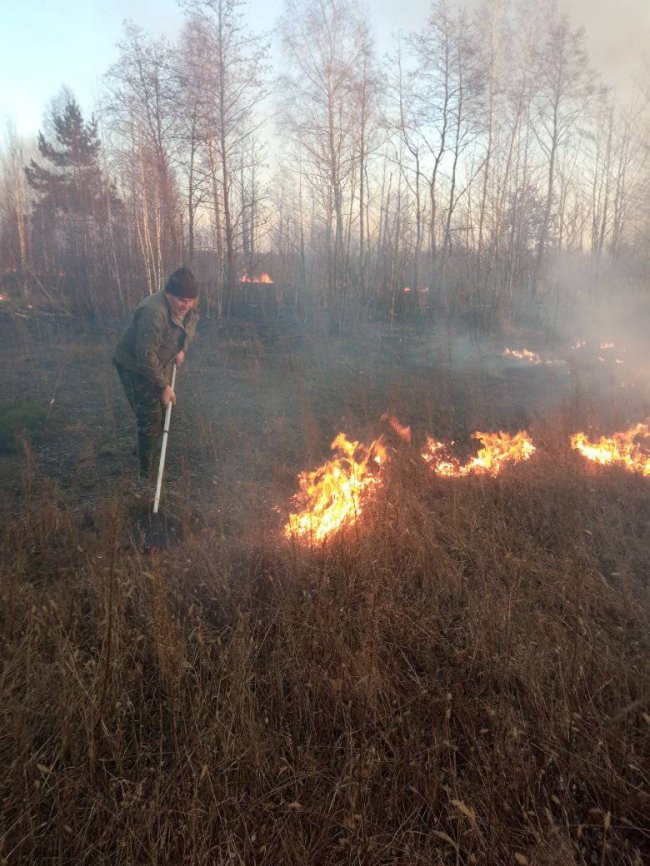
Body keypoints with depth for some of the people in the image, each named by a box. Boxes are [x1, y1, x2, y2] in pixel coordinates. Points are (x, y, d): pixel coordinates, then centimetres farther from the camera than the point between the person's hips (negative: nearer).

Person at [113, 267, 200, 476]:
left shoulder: (189, 306, -9)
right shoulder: (154, 313, -35)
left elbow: (189, 328, 14)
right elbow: (146, 356, -33)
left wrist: (182, 349, -4)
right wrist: (164, 386, -27)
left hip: (159, 365, 8)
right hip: (134, 366, -8)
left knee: (162, 411, 17)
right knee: (150, 419, -10)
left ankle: (141, 451, 41)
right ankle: (145, 472, 3)